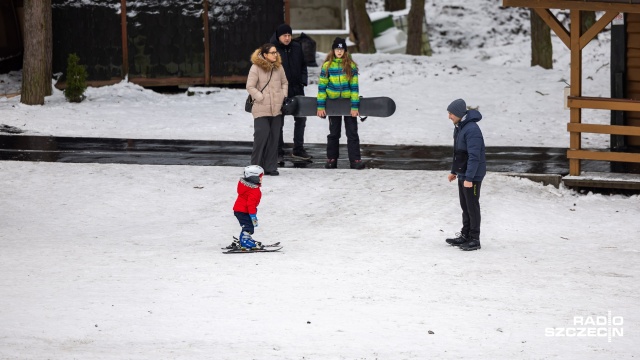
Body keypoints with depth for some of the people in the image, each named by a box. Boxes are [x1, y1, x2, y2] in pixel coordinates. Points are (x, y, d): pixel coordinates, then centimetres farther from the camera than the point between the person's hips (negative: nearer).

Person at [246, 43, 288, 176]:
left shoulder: (278, 67, 9)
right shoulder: (256, 68, -7)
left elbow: (285, 83, 21)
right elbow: (250, 87, -8)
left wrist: (283, 96, 7)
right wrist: (261, 98, -11)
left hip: (277, 109, 5)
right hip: (261, 109, -5)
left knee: (274, 138, 5)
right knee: (261, 136, -11)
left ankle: (271, 167, 12)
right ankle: (256, 166, 0)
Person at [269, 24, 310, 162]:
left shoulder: (297, 48, 5)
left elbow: (303, 66, 15)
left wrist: (303, 81, 1)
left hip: (296, 89, 5)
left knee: (301, 118, 8)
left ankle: (298, 149, 20)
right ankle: (279, 152, 9)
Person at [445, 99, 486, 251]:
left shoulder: (472, 130, -22)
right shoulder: (459, 128, 9)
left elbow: (474, 156, -25)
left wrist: (469, 178, -26)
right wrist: (454, 171, 21)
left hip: (472, 176, -9)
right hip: (462, 174, 9)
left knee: (472, 207, -2)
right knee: (465, 206, 15)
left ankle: (474, 240, 4)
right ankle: (465, 236, 23)